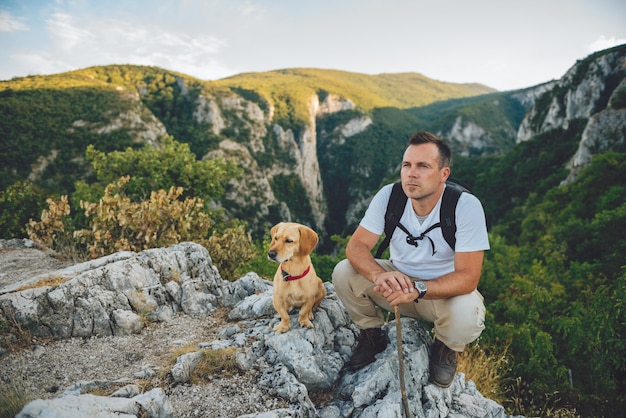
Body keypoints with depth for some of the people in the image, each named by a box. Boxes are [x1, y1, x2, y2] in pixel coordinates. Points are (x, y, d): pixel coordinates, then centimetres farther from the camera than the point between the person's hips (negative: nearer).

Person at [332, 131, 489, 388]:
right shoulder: (389, 196, -15)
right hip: (398, 279, 3)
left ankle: (445, 348, 6)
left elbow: (468, 277, -27)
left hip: (444, 290, -2)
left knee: (465, 316, -35)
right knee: (343, 273, -20)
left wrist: (417, 289, -42)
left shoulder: (466, 206, -24)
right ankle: (372, 336, 9)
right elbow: (356, 246, -18)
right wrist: (379, 275, -40)